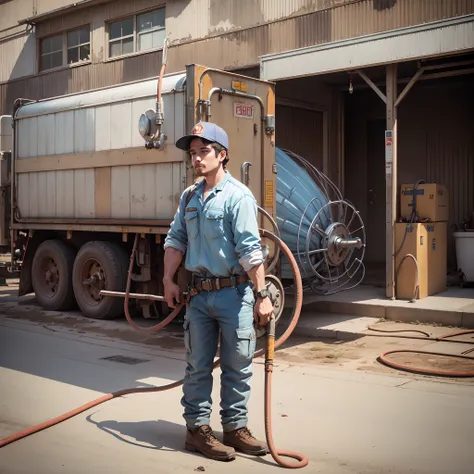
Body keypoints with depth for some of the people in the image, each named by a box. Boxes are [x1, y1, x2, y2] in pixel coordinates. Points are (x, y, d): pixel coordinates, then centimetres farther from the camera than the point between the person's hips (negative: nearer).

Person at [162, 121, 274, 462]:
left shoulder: (237, 195, -10)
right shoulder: (189, 197, 10)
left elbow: (251, 250, -15)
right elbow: (175, 240, 16)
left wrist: (261, 295, -17)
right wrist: (169, 281, 9)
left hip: (235, 292, -4)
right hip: (199, 292, 5)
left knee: (237, 367, 6)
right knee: (198, 366, 9)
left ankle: (235, 428, 20)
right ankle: (197, 428, 20)